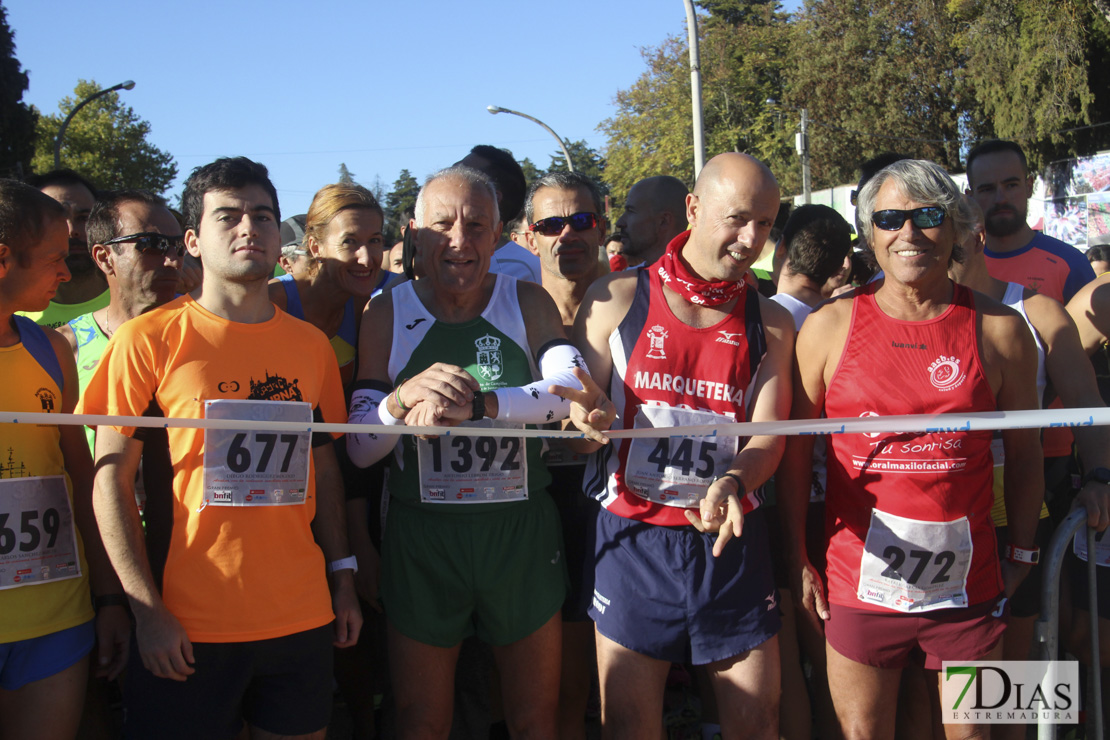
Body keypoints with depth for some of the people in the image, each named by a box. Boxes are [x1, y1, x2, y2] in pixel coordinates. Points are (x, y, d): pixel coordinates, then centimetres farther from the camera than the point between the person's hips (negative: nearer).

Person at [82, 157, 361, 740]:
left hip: (303, 619, 4)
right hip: (186, 626, -3)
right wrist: (147, 611, -11)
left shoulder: (311, 345, 7)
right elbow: (110, 479, -6)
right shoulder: (147, 340, -4)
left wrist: (343, 581, 10)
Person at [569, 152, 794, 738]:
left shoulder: (771, 324, 8)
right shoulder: (615, 300, 2)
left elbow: (768, 437, -2)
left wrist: (731, 483, -23)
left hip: (731, 542, 2)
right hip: (632, 540, -2)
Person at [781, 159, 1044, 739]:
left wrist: (1022, 554, 10)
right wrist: (797, 559, 3)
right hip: (860, 581, 0)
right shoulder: (829, 327, -1)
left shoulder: (998, 329, 1)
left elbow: (1024, 451, 9)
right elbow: (795, 449, 4)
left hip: (968, 583, 1)